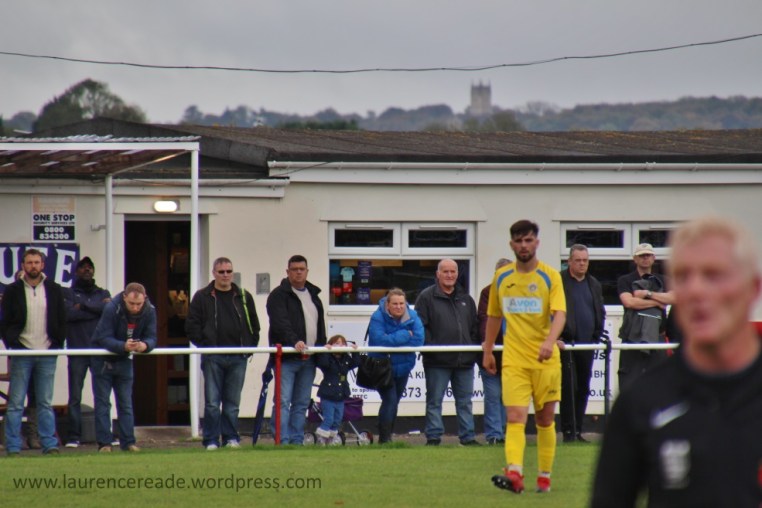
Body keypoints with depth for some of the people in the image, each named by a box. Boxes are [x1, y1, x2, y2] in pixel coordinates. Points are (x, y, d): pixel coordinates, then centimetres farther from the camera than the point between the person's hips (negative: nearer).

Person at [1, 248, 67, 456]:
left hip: (47, 354, 2)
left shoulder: (54, 290, 8)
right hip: (21, 353, -2)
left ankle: (50, 445, 7)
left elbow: (62, 321, 11)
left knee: (46, 403, 6)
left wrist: (57, 344, 0)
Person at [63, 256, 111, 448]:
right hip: (77, 351, -2)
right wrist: (96, 310, -7)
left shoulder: (103, 294, 17)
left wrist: (84, 306, -7)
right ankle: (74, 436, 1)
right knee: (75, 396, -2)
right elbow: (68, 314, -9)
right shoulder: (68, 294, 10)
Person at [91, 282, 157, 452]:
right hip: (103, 359, -4)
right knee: (102, 402, -3)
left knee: (126, 403, 5)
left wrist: (145, 345, -40)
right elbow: (104, 339, -29)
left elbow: (151, 337, -15)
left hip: (124, 360, 4)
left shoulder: (149, 311, -15)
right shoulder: (112, 309, -27)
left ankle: (128, 442, 8)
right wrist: (124, 346, -47)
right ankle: (104, 443, -1)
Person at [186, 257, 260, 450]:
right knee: (212, 402, -4)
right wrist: (204, 344, -5)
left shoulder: (244, 297, 12)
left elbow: (254, 326, 16)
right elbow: (192, 326, 3)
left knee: (233, 403, 6)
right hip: (212, 358, -2)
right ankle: (211, 441, 0)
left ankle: (231, 438, 13)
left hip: (238, 357, 2)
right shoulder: (202, 297, 4)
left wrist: (249, 347, 6)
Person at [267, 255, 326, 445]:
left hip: (308, 359, 7)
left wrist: (322, 347, 13)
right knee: (283, 402, -11)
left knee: (302, 403, 8)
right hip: (287, 357, -7)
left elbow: (320, 326, 26)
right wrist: (294, 341, -31)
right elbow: (280, 323, -17)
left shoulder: (314, 295, 20)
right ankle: (283, 441, -14)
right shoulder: (279, 295, -3)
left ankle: (297, 441, 11)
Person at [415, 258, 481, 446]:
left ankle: (468, 436, 14)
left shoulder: (466, 299, 16)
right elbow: (420, 325, -6)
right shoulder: (427, 297, 0)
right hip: (437, 361, -4)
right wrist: (429, 346, -15)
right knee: (434, 401, 1)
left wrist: (474, 347, 9)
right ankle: (433, 436, 5)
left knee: (465, 401, 9)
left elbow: (475, 327, 20)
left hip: (464, 360, 4)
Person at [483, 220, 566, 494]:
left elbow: (559, 314, -15)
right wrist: (487, 351, 20)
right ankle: (514, 474, -28)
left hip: (545, 360, -1)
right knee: (515, 417, -14)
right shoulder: (501, 277, 8)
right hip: (513, 360, 1)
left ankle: (544, 477, 18)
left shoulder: (550, 276, -2)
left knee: (545, 420, 7)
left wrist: (550, 342, -32)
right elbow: (494, 315, 20)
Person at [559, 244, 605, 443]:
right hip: (566, 344, -6)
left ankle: (577, 431, 14)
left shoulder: (594, 285, 15)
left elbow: (601, 313, 20)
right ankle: (568, 431, -6)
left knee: (583, 389, 8)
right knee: (569, 388, -8)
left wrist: (597, 337, 8)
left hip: (587, 344, 6)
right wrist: (556, 337, -14)